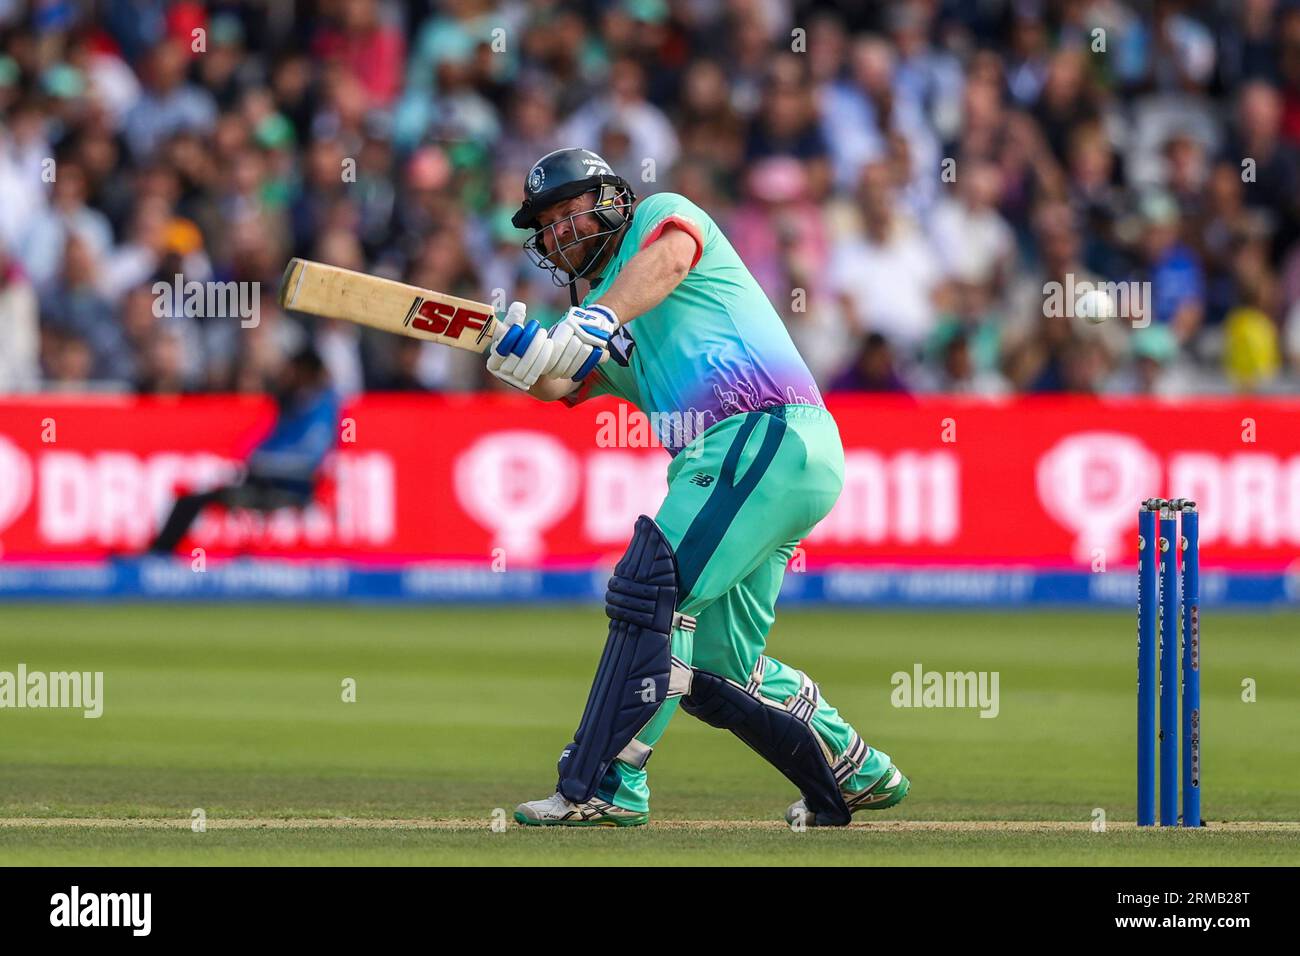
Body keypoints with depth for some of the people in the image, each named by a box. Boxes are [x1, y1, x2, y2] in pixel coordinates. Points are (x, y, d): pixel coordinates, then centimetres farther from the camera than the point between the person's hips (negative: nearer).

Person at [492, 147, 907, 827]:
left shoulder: (661, 213, 9)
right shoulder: (598, 327, 28)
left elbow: (670, 257, -17)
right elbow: (560, 383, 8)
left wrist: (598, 317, -34)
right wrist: (519, 355, -15)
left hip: (769, 436, -10)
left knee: (652, 586, -21)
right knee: (716, 668, 14)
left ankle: (604, 783, -26)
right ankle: (857, 773, 29)